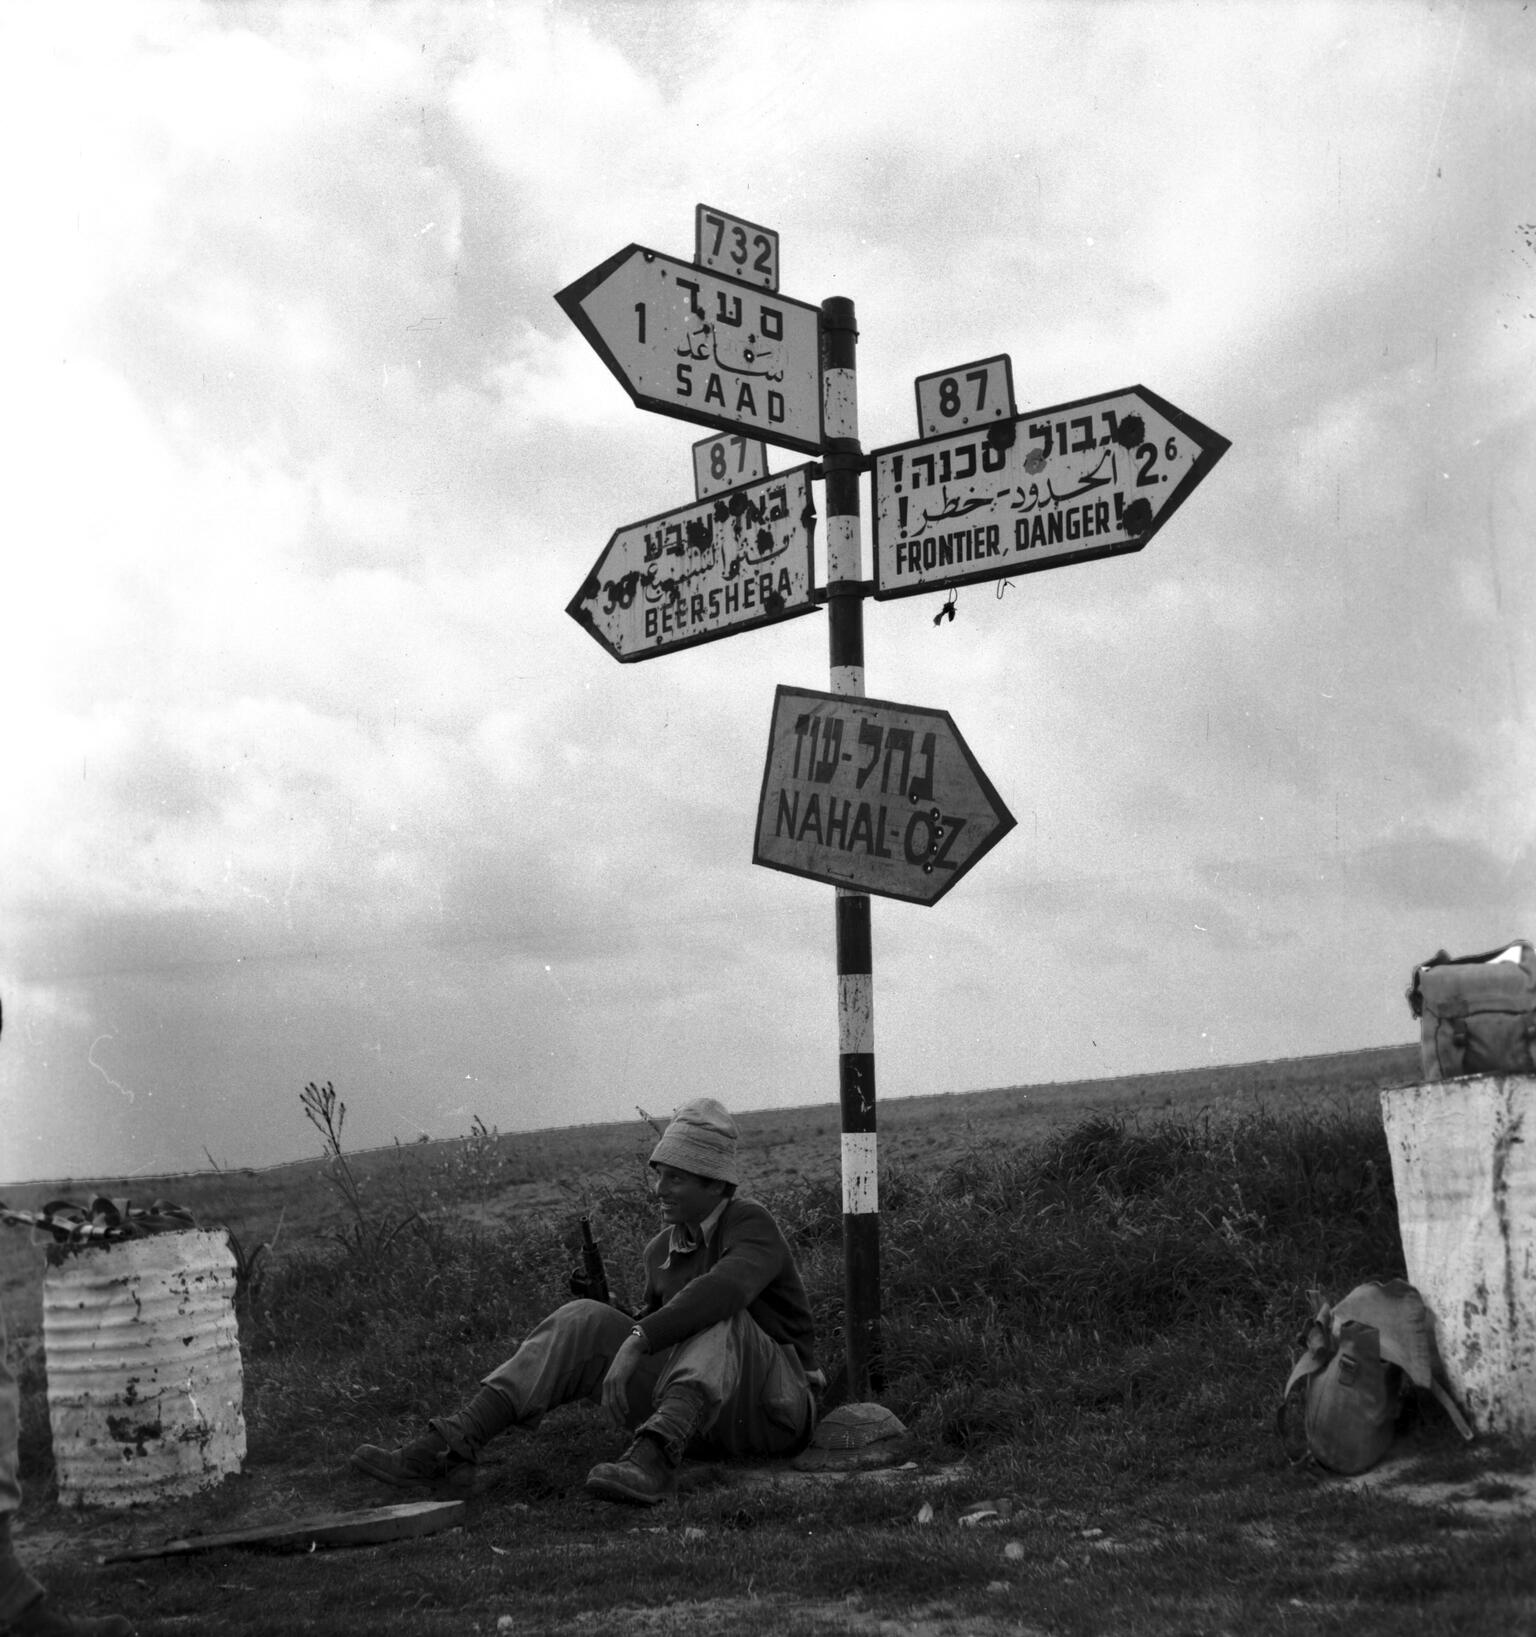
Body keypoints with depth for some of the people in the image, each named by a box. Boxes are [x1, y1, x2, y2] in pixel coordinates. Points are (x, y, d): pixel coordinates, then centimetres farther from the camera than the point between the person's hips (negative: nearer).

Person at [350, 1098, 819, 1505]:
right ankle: (450, 1447, -25)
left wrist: (637, 1340, -44)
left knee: (717, 1314, -35)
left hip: (771, 1412, -6)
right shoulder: (662, 1250, 9)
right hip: (698, 1424, 6)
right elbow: (655, 1330, 24)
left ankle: (652, 1459, -53)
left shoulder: (752, 1226, -15)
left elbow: (724, 1290, -38)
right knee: (583, 1320, -12)